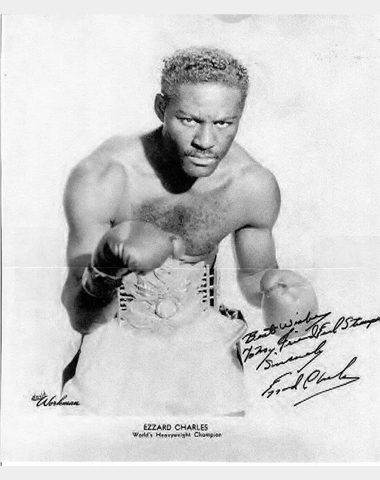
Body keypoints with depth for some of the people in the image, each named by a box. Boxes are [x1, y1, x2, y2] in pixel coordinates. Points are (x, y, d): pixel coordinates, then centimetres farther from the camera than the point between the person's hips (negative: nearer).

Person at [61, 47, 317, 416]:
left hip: (202, 328, 2)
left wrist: (271, 281, -20)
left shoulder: (255, 185, -16)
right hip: (117, 328, -1)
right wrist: (106, 268, -42)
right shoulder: (98, 179, -24)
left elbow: (252, 274, 3)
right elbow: (81, 318, -21)